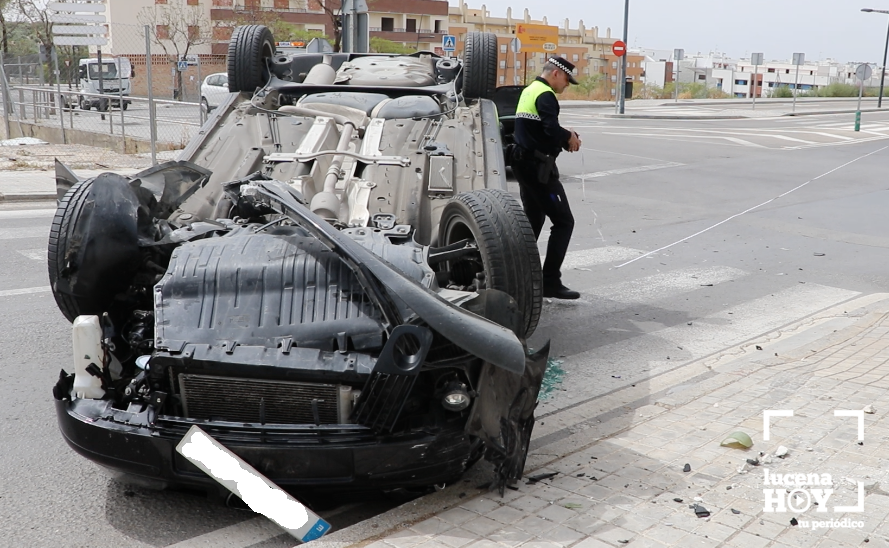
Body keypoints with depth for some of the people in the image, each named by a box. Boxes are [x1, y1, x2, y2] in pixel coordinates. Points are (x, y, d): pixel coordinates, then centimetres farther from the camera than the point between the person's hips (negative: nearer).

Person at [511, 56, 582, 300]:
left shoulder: (529, 90, 16)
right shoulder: (545, 95, -15)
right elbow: (552, 130, -28)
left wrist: (564, 137, 4)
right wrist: (569, 137, -8)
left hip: (524, 163, 10)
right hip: (539, 167, -10)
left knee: (533, 220, 20)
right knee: (563, 222, -7)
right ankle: (550, 282, -9)